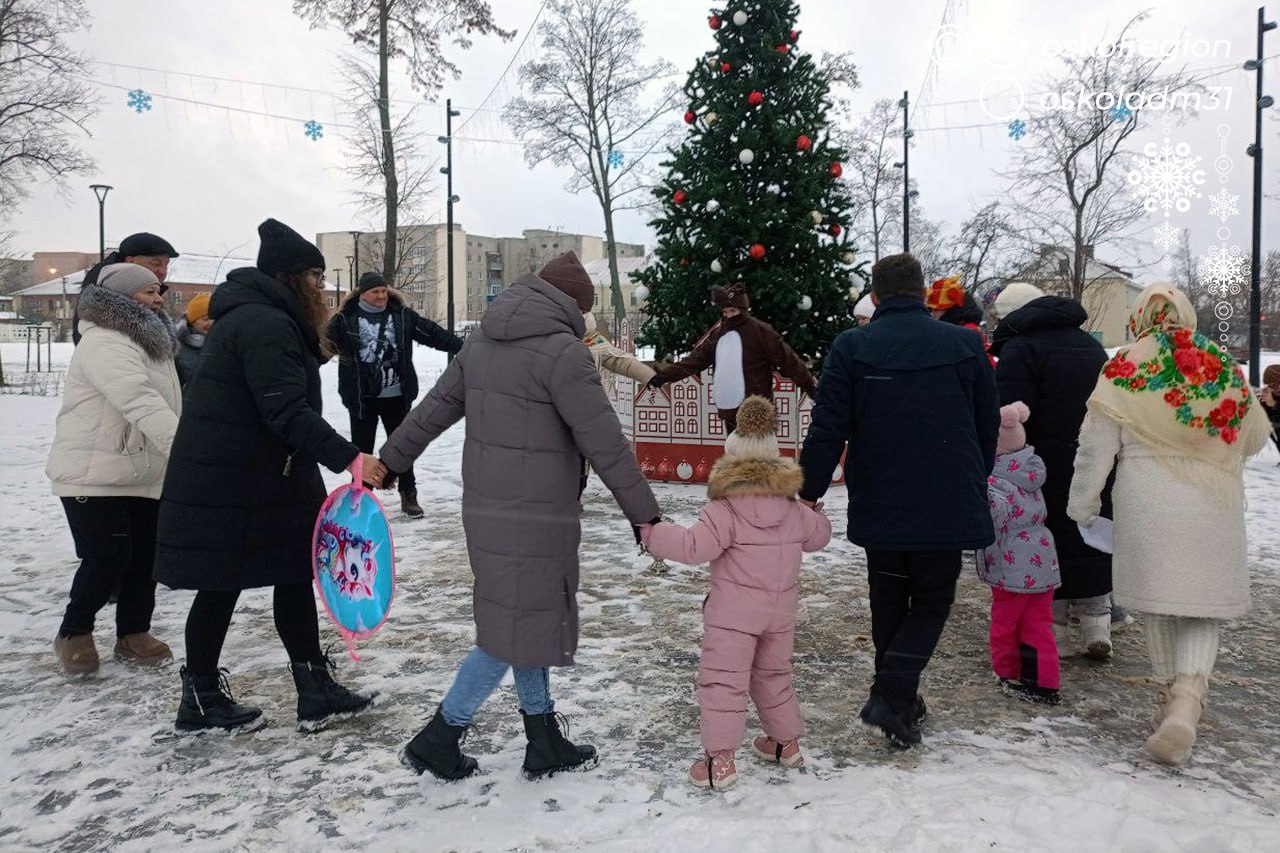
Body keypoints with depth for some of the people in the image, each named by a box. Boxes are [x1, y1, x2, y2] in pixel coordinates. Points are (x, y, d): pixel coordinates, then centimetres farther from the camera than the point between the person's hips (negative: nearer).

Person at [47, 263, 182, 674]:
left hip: (144, 476, 9)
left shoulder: (150, 342, 14)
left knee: (145, 557, 8)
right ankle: (74, 634, 15)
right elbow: (141, 403, -35)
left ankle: (133, 634, 22)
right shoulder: (105, 345, -19)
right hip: (93, 476, -9)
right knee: (108, 558, -7)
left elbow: (162, 405, 18)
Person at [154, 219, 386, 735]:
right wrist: (348, 458, -31)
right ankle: (200, 701, 20)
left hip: (260, 479, 11)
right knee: (223, 586, 3)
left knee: (295, 575, 10)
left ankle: (316, 692, 16)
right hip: (230, 486, -11)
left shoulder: (253, 316, 16)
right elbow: (286, 411, -28)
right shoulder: (264, 324, -19)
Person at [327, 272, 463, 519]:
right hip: (362, 398, -2)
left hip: (396, 396, 2)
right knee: (362, 449, 7)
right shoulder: (346, 319, -5)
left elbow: (433, 334, 3)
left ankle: (409, 496, 24)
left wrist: (461, 347, -3)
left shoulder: (402, 315, 2)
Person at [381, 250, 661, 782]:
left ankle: (545, 743, 27)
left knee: (524, 625, 16)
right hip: (534, 520, -9)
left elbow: (435, 408, 18)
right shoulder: (562, 350, -16)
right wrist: (644, 514, -7)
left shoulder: (483, 340, 10)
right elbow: (605, 445, -16)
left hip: (486, 511, 9)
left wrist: (390, 460, 29)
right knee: (517, 631, 4)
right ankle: (438, 739, 14)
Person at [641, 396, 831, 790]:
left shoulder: (724, 510, -15)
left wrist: (654, 533, -13)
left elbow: (695, 546, -23)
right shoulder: (794, 509, 4)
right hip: (781, 610, 6)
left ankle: (719, 759, -6)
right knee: (773, 675, 23)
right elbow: (819, 534, 20)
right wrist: (815, 513, 41)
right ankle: (786, 741, 34)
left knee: (722, 680, -2)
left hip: (733, 612, -6)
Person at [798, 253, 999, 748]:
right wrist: (975, 485, 22)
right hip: (948, 508, 0)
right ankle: (892, 696, -3)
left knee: (889, 604, 18)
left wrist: (809, 493, 1)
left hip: (878, 508, 0)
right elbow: (989, 428, 7)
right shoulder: (965, 344, -1)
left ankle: (900, 701, 27)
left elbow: (827, 430, -9)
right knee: (932, 602, 13)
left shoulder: (851, 347, -6)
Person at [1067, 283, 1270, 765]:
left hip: (1148, 505, -1)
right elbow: (1254, 439, 18)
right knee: (1203, 606, 7)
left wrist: (1082, 506, 8)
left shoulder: (1123, 372, -3)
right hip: (1215, 507, 2)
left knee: (1157, 603, 14)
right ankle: (1187, 702, -11)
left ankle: (1171, 695, 26)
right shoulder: (1224, 367, 5)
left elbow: (1095, 451, -3)